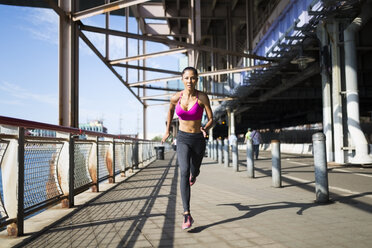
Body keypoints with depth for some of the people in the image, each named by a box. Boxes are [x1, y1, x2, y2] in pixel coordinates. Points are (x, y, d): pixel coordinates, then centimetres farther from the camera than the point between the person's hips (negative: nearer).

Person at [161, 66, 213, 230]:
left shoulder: (202, 97, -13)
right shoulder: (176, 97, -7)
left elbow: (211, 119, -6)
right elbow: (171, 109, 15)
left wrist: (205, 129, -27)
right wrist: (167, 130, 21)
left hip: (198, 139, 0)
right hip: (182, 139, 0)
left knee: (194, 171, 21)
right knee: (184, 172, -21)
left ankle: (193, 174, 63)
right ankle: (187, 215, -21)